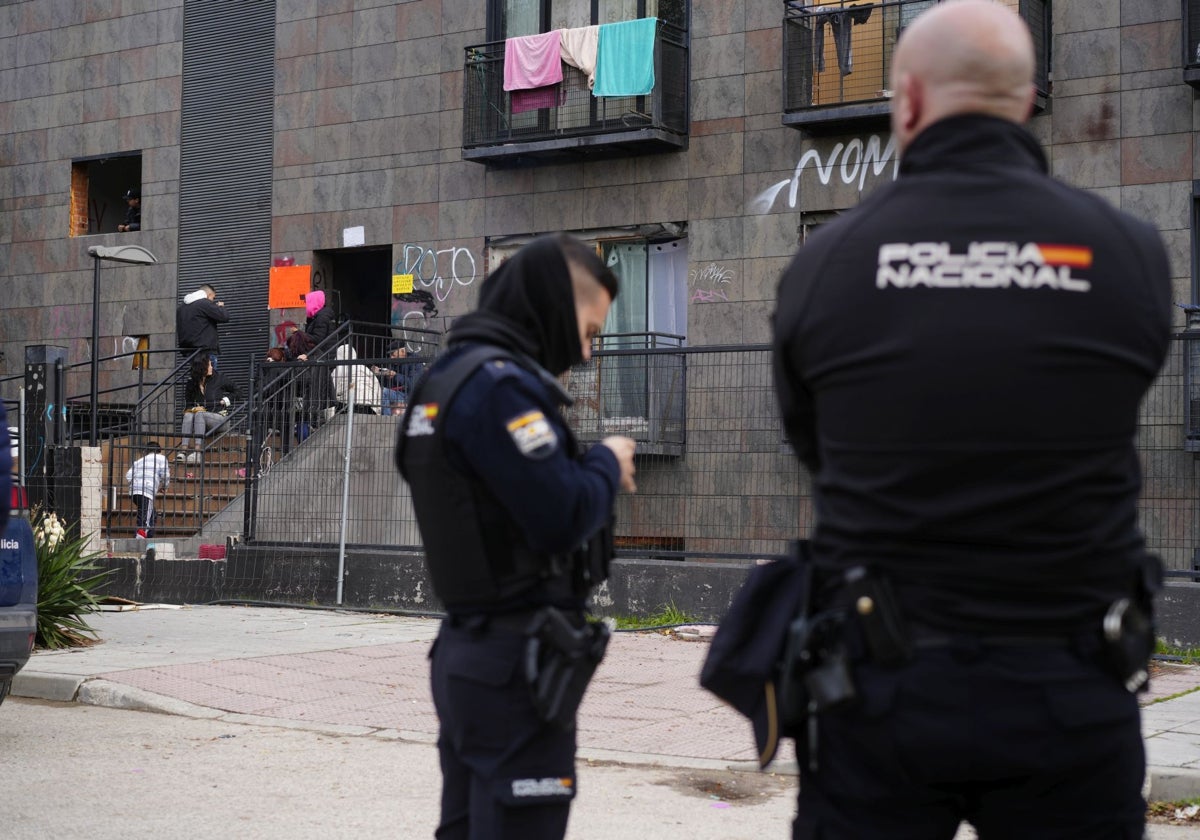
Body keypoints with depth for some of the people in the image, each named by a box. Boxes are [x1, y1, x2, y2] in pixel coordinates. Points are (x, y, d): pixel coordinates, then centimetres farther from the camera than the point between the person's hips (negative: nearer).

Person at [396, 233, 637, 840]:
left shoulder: (450, 375, 15)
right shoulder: (500, 383, -17)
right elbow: (562, 518, -22)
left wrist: (591, 469, 8)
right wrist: (608, 464, -3)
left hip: (467, 648, 10)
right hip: (518, 658, -10)